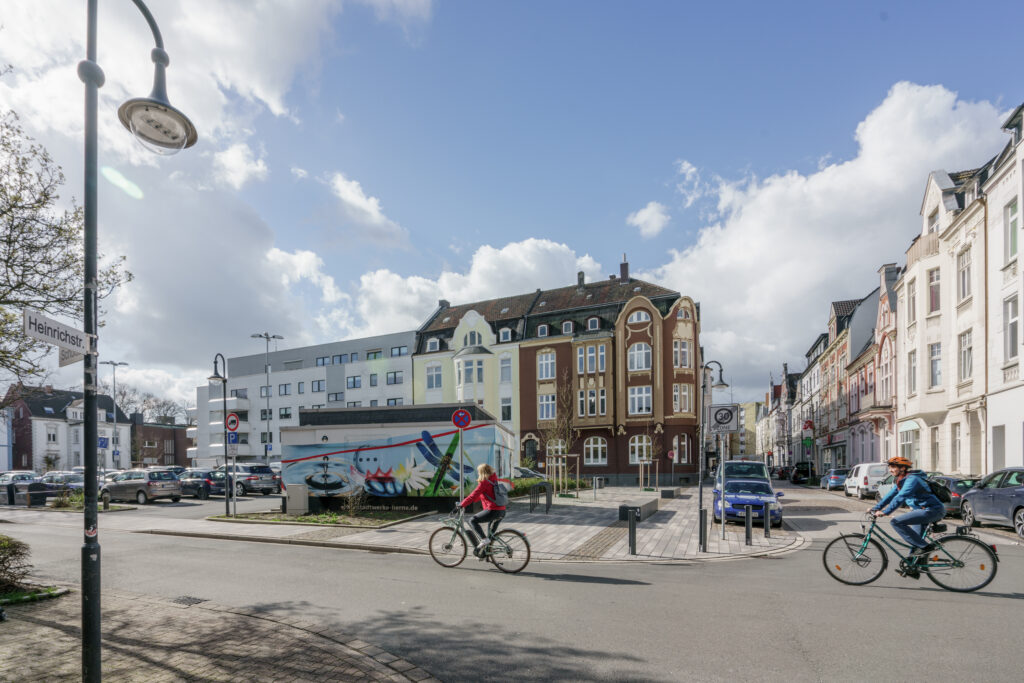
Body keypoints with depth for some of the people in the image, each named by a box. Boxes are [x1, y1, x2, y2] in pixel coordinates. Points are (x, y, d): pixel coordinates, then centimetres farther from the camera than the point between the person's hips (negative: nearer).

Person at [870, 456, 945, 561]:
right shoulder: (901, 481, 12)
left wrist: (885, 512, -33)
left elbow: (900, 497, -29)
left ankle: (924, 546, -16)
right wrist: (876, 508, 8)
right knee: (916, 539, 17)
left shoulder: (912, 479, -19)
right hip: (924, 510, 10)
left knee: (896, 522, -20)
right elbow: (890, 495, 16)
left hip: (932, 510, -10)